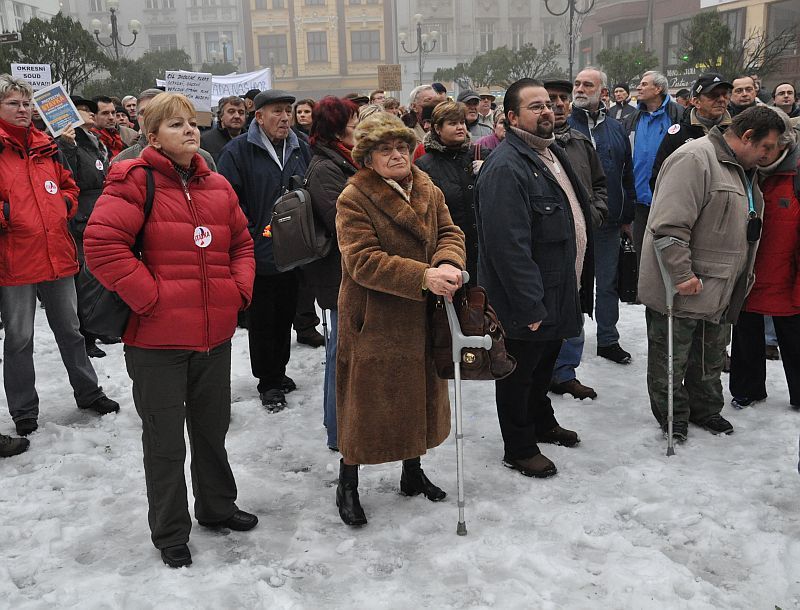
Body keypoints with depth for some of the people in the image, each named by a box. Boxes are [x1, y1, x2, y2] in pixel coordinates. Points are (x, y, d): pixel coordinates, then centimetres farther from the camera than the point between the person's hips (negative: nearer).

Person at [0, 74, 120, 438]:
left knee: (70, 330, 17)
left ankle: (88, 393, 32)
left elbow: (68, 186, 22)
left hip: (58, 254, 5)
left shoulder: (46, 147, 11)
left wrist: (65, 204, 4)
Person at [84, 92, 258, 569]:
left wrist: (240, 289, 3)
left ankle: (217, 506, 42)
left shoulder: (218, 186, 10)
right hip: (158, 337, -5)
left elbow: (242, 243, 18)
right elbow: (102, 243, -19)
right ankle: (170, 532, 27)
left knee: (213, 428, 21)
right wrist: (150, 297, -19)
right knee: (165, 440, 9)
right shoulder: (135, 181, -10)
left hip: (215, 333, 6)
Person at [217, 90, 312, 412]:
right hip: (259, 255, -5)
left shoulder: (301, 149, 9)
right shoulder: (238, 151, -8)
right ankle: (268, 382, 20)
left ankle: (278, 371, 34)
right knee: (262, 321, 6)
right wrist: (249, 237, -16)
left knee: (285, 316, 17)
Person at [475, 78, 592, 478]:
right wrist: (529, 305, -28)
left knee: (544, 365, 26)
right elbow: (509, 245, -29)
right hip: (525, 304, -10)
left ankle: (542, 423, 47)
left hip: (558, 292, 10)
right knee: (519, 373, 8)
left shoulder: (551, 153, 11)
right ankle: (519, 449, 24)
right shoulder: (505, 167, -23)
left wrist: (576, 286, 19)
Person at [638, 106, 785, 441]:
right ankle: (673, 418, 25)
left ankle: (706, 410, 40)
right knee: (672, 359, 7)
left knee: (711, 358, 22)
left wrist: (743, 279, 21)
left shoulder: (742, 170, 14)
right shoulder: (694, 159, -20)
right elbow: (668, 225, -28)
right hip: (680, 290, -9)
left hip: (719, 292, 10)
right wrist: (682, 275, -26)